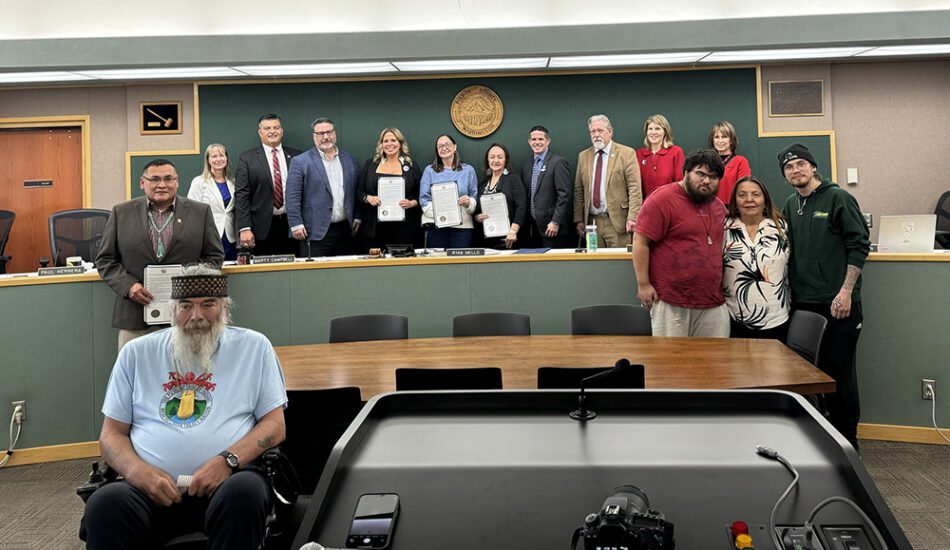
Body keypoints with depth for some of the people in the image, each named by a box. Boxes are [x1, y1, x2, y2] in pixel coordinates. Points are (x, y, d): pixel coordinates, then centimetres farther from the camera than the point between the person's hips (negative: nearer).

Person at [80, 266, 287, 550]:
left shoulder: (254, 347, 12)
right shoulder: (137, 353, 16)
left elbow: (274, 425, 8)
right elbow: (111, 434, 15)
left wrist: (228, 460, -11)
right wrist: (139, 472, -8)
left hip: (226, 480, 0)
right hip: (151, 485, 1)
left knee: (244, 493, -35)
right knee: (104, 503, -32)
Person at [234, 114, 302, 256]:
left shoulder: (296, 156, 8)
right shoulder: (247, 158, 2)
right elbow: (241, 195, -3)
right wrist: (244, 228, -12)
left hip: (291, 226, 2)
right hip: (262, 228, -2)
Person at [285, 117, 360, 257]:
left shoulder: (350, 160, 13)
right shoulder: (300, 162, -1)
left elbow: (356, 192, 16)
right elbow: (293, 197, -4)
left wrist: (357, 218, 9)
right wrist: (296, 225, -10)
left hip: (346, 231, 4)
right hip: (316, 232, -4)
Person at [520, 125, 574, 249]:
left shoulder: (558, 163, -6)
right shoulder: (526, 165, 14)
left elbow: (565, 195, -12)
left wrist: (556, 222, -16)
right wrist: (525, 223, 9)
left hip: (551, 229, -6)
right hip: (532, 228, 6)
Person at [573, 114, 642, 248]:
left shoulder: (627, 153, -1)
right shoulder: (583, 156, 12)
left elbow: (634, 188, -6)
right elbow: (579, 191, 12)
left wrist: (632, 217, -14)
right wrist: (578, 219, 6)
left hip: (617, 222, -3)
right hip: (592, 222, 4)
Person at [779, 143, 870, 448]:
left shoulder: (838, 198, -4)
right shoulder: (790, 205, 14)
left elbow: (859, 245, -9)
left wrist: (846, 291, -15)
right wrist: (790, 291, 11)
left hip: (837, 303, -6)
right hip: (802, 303, 6)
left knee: (840, 371, -1)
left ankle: (847, 442, 11)